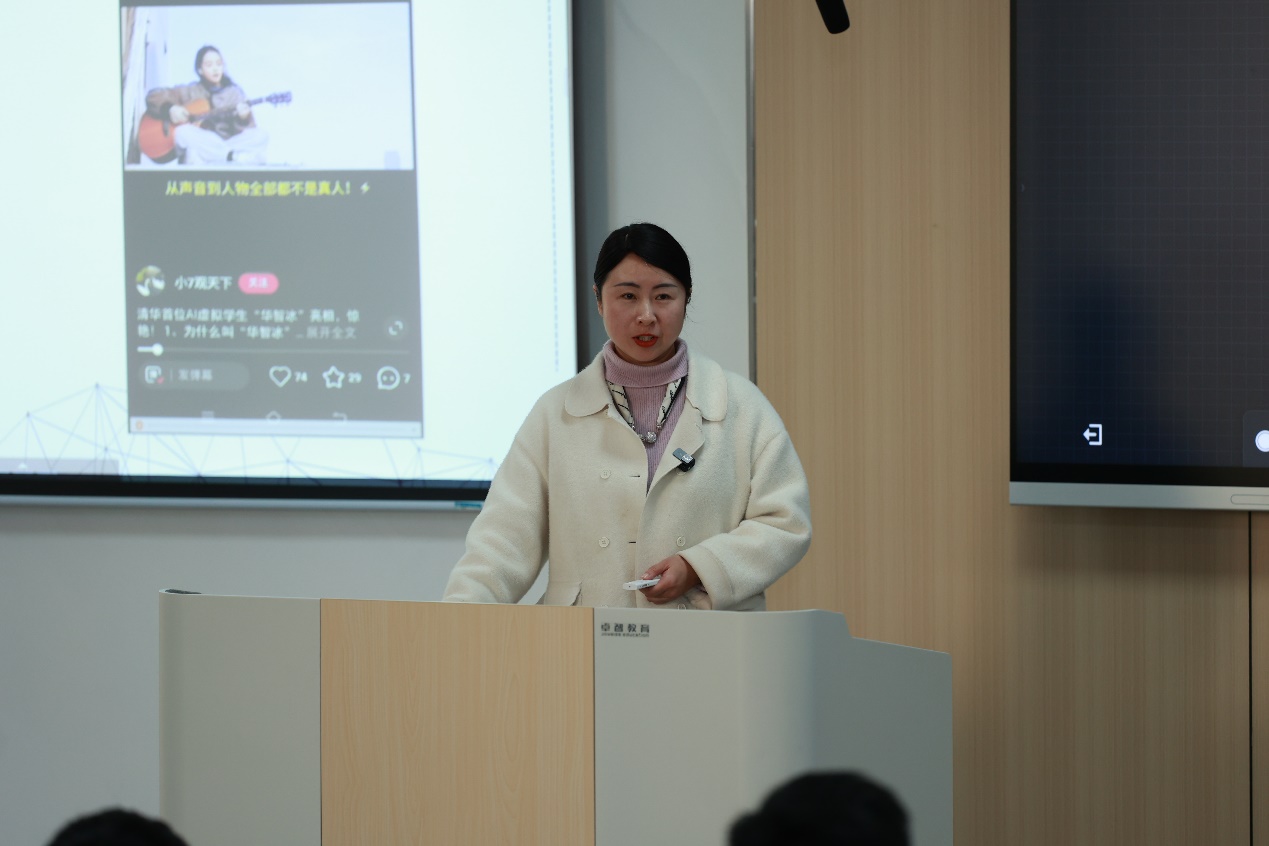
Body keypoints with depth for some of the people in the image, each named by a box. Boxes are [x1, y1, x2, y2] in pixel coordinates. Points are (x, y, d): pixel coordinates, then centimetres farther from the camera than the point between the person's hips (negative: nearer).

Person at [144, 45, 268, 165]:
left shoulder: (234, 92, 13)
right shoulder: (191, 92, 14)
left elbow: (248, 129, 5)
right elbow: (154, 97, 14)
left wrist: (243, 119, -18)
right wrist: (169, 108, -5)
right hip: (202, 148, 0)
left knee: (260, 136, -27)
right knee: (183, 132, -35)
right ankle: (234, 156, -39)